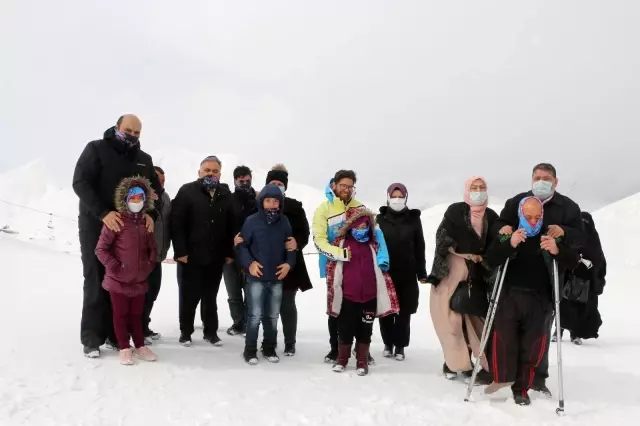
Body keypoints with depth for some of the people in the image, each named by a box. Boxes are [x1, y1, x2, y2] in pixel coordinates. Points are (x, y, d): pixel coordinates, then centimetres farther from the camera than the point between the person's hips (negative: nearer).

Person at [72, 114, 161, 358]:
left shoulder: (144, 160, 11)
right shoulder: (96, 149, -4)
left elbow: (155, 189, 11)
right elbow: (80, 182, -13)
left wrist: (150, 213, -11)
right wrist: (103, 213, -25)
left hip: (128, 229, 4)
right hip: (95, 226, -4)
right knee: (96, 282, -1)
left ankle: (114, 334, 14)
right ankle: (91, 338, 8)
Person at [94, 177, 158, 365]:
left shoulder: (146, 222, 3)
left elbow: (152, 248, 14)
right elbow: (100, 249, -12)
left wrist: (150, 265, 3)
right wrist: (114, 267, -15)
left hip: (140, 280, 5)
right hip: (118, 280, -4)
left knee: (137, 314, 16)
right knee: (121, 314, 8)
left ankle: (140, 346, 27)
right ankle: (124, 348, 19)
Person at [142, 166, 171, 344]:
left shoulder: (165, 198, 12)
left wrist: (165, 248, 12)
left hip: (157, 254, 7)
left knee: (153, 291, 14)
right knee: (143, 292, -2)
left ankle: (143, 327, 28)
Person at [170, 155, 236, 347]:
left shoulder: (226, 195, 8)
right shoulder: (187, 191, -4)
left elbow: (232, 225, 8)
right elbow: (176, 223, -10)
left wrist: (230, 252, 2)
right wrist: (180, 251, -16)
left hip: (216, 256, 3)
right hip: (192, 255, -3)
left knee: (210, 296, 15)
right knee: (189, 296, 7)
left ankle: (211, 331, 26)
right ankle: (185, 332, 22)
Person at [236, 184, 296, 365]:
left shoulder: (284, 222, 1)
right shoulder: (252, 221, -8)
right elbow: (242, 245, -2)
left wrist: (289, 263, -3)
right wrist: (249, 263, -14)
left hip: (277, 278, 3)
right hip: (256, 277, -3)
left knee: (273, 316, 14)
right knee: (255, 315, 0)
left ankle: (269, 348, 29)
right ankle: (250, 349, 16)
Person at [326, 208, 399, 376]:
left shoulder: (374, 245, 5)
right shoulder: (341, 243, -2)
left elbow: (381, 269, 11)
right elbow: (332, 269, 1)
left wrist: (383, 295, 8)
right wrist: (333, 294, -1)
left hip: (369, 296, 2)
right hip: (347, 296, -1)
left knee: (365, 331, 11)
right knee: (345, 330, 11)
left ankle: (362, 361, 24)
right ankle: (342, 359, 28)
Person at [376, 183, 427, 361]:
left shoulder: (413, 219, 3)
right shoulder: (381, 219, 3)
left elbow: (419, 247, 4)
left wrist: (422, 272, 2)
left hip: (407, 274, 0)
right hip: (384, 272, 0)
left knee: (404, 311, 5)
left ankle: (400, 345, 17)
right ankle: (388, 343, 22)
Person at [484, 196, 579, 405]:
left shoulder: (552, 237, 5)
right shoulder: (507, 236, 4)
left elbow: (572, 263, -1)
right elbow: (491, 261, -7)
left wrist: (556, 250, -23)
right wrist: (509, 244, -25)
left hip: (538, 300, 1)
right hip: (510, 296, -1)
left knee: (532, 345, 4)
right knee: (504, 337, -15)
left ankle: (521, 389, 18)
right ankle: (503, 377, 6)